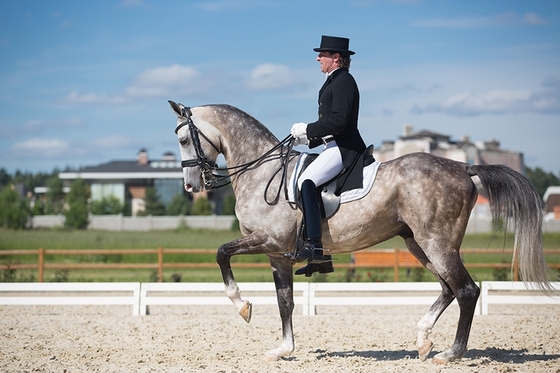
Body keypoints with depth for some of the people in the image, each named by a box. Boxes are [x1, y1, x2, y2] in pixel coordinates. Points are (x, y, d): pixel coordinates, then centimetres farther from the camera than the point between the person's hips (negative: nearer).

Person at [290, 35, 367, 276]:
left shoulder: (343, 82, -12)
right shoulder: (334, 82, 20)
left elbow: (338, 120, -22)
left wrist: (307, 130, -15)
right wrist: (309, 139, 15)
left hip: (344, 148, -11)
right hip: (334, 147, 11)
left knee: (306, 182, -27)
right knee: (306, 184, 12)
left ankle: (314, 245, -32)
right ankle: (321, 258, 15)